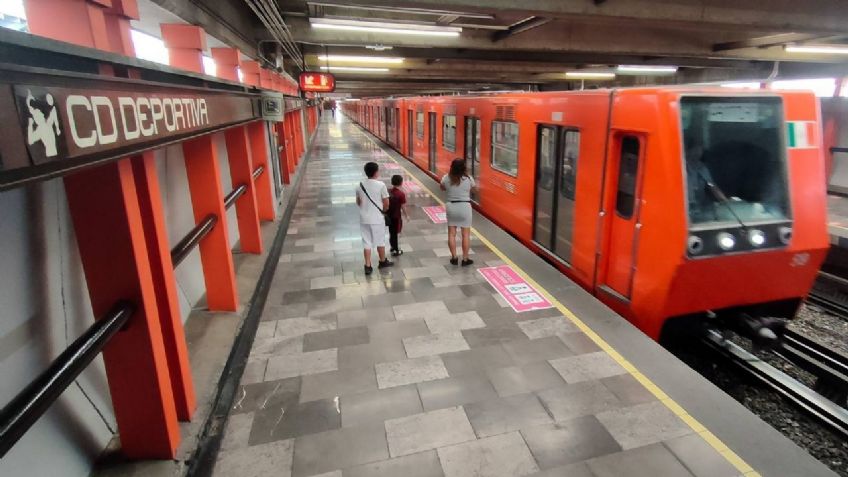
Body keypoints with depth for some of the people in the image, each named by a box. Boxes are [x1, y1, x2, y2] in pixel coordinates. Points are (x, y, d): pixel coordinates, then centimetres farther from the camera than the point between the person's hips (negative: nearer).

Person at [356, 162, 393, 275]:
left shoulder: (360, 185, -1)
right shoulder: (381, 185, -15)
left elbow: (358, 202, 9)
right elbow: (386, 203, -10)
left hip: (364, 218, 4)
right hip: (377, 218, -3)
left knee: (367, 242, 10)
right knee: (380, 241, 14)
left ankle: (368, 266, 12)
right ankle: (383, 262, 32)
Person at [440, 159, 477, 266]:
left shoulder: (446, 178, -6)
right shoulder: (468, 179, -10)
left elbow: (442, 188, 13)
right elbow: (474, 189, 9)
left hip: (451, 206, 2)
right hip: (464, 206, -2)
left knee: (451, 234, 12)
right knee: (466, 234, 7)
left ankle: (454, 258, 16)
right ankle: (465, 259, 12)